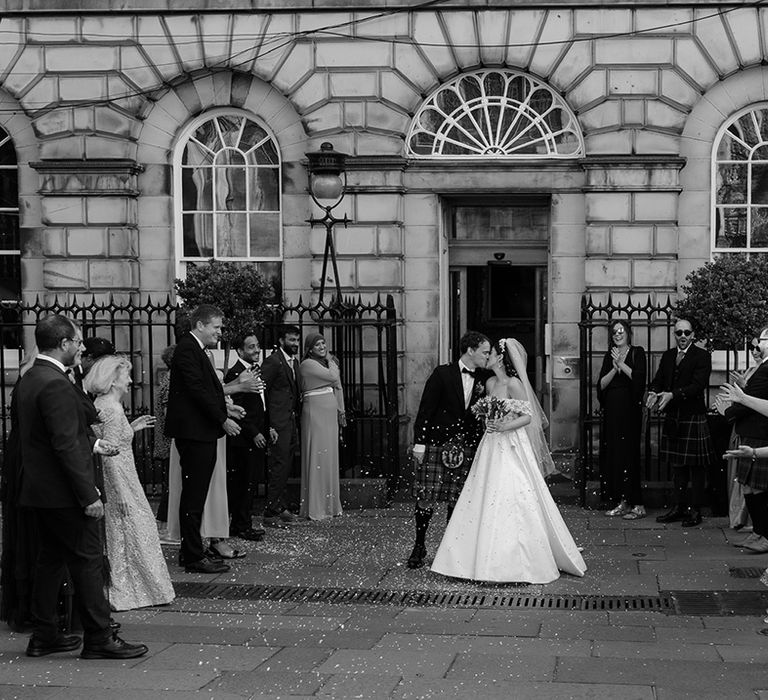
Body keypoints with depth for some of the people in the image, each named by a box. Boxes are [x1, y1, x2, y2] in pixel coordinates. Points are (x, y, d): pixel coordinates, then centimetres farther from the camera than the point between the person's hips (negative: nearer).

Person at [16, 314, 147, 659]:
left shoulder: (28, 380, 10)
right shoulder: (56, 385, -21)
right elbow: (66, 446, -24)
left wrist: (92, 443, 21)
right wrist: (89, 496, -22)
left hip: (38, 489, 10)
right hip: (62, 492, -10)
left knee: (51, 559, 16)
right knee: (87, 561, -2)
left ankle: (44, 636, 23)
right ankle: (99, 639, 3)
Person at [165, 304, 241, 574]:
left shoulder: (198, 350, 18)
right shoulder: (187, 349, -13)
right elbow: (198, 390, -19)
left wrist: (224, 408, 8)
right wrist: (223, 419, -15)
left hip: (202, 432, 10)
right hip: (194, 432, -10)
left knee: (195, 495, 13)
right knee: (194, 496, -5)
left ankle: (189, 552, 20)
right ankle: (194, 557, -1)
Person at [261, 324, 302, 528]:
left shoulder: (294, 362, 17)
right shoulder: (273, 362, -11)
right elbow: (262, 391, -14)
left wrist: (296, 413, 13)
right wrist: (268, 424, -16)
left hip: (292, 421, 9)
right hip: (279, 422, -9)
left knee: (286, 466, 13)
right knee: (279, 467, -9)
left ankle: (281, 507, 21)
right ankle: (271, 513, -6)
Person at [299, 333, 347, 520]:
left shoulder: (326, 363, 16)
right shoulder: (308, 364, -9)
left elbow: (337, 386, 18)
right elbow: (333, 377, -15)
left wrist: (341, 411, 11)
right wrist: (330, 360, 1)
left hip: (330, 413, 8)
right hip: (315, 412, -8)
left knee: (330, 456, 10)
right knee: (317, 456, -6)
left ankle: (329, 504, 16)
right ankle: (315, 508, -3)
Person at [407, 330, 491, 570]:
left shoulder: (481, 381, 9)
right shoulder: (442, 374, -5)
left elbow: (480, 418, 14)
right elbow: (426, 409, -6)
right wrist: (419, 443, -10)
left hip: (464, 449, 4)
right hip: (435, 445, -4)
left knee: (457, 502, 4)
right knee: (425, 500, -3)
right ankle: (419, 546, 13)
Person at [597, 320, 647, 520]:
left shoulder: (637, 353, 2)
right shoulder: (609, 356, 14)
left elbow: (639, 377, -12)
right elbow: (601, 385, 5)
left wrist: (621, 364, -12)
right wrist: (614, 368, -8)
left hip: (630, 409, -5)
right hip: (611, 411, 5)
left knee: (629, 453, -8)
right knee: (612, 455, 3)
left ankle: (637, 505, -5)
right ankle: (621, 502, 8)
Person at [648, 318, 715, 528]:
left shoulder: (702, 356, -6)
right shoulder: (667, 356, 13)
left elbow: (698, 385, -16)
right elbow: (658, 379, 8)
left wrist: (672, 395, -27)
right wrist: (653, 393, -16)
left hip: (694, 418, -6)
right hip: (672, 418, 6)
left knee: (696, 467, -1)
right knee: (677, 465, 12)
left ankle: (695, 511, 4)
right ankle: (679, 507, 21)